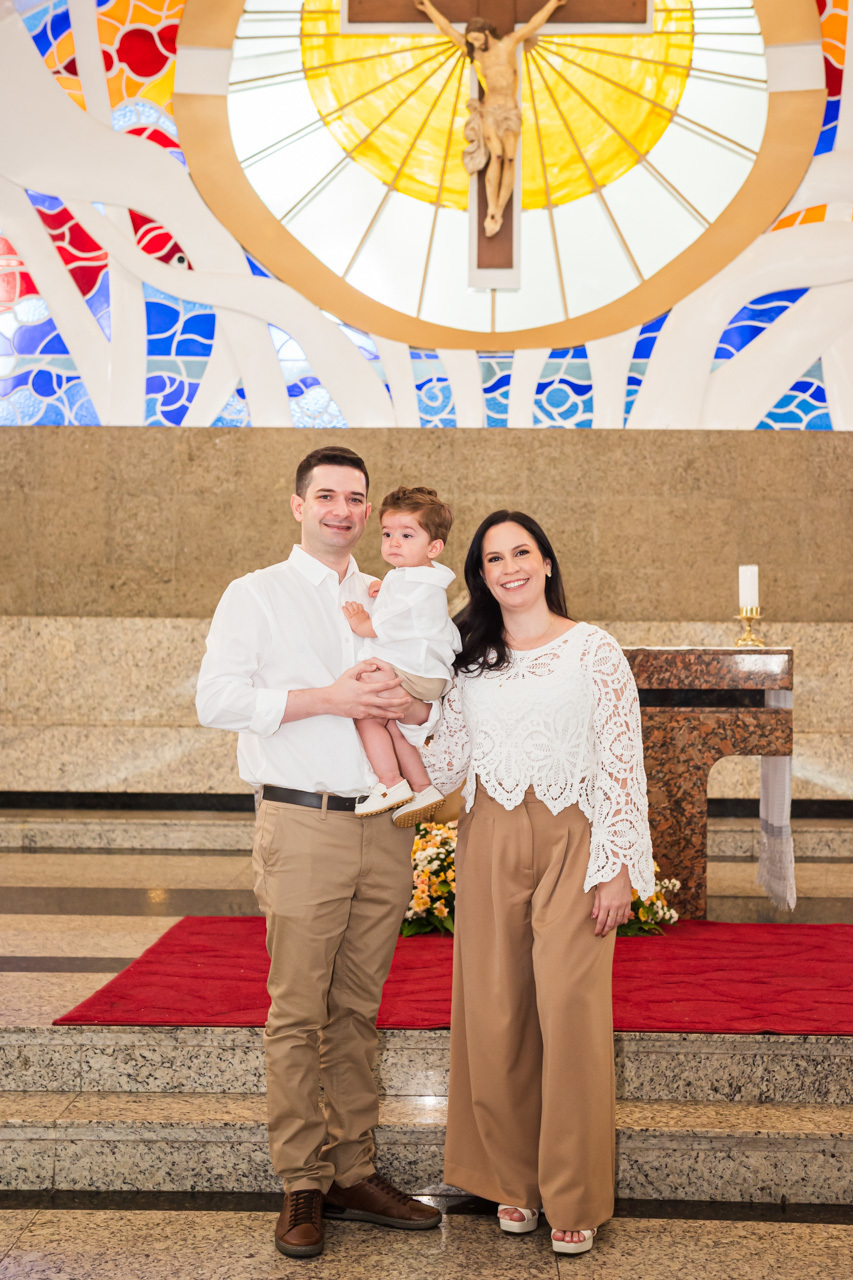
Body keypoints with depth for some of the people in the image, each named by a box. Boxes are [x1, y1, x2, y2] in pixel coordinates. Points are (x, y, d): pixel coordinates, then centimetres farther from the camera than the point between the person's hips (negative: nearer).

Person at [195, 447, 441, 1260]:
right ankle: (301, 1186, 11)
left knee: (357, 1010, 9)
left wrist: (403, 698, -8)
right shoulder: (256, 595, 5)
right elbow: (216, 699, -7)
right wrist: (329, 698, -14)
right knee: (298, 1014, -1)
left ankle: (353, 1174, 18)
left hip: (385, 824, 4)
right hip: (302, 825, -4)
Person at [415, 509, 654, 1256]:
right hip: (490, 845, 4)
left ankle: (575, 1199, 13)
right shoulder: (469, 661, 10)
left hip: (571, 844, -3)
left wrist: (616, 868, -10)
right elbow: (447, 768, 6)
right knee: (495, 1015, 6)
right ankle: (513, 1178, 24)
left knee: (569, 1012, -4)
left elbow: (623, 763, -5)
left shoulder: (594, 651, -1)